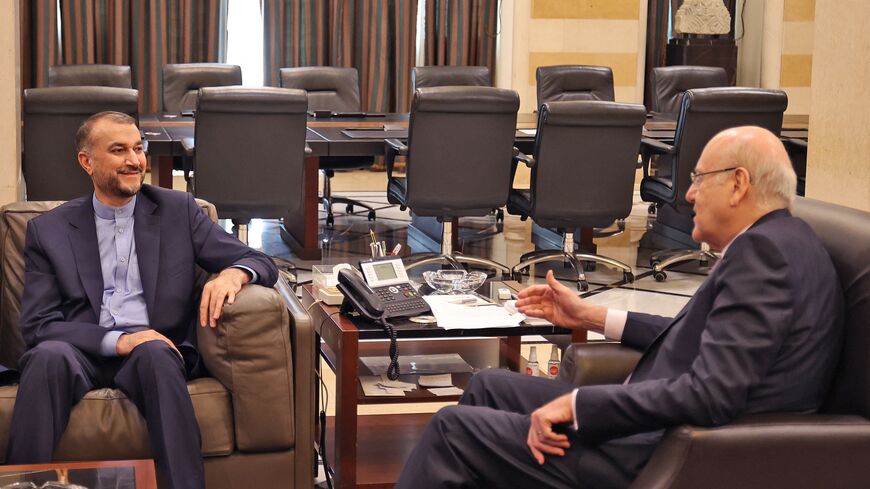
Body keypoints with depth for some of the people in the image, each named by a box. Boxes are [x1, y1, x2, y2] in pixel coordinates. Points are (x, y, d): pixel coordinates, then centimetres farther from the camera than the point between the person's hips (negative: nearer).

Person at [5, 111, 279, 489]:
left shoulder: (178, 211, 14)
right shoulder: (48, 230, 11)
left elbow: (261, 263, 11)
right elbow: (37, 326, 2)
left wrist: (233, 274, -16)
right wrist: (117, 341, -14)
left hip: (157, 352, 0)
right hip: (82, 355, 0)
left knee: (153, 352, -35)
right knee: (49, 355, -34)